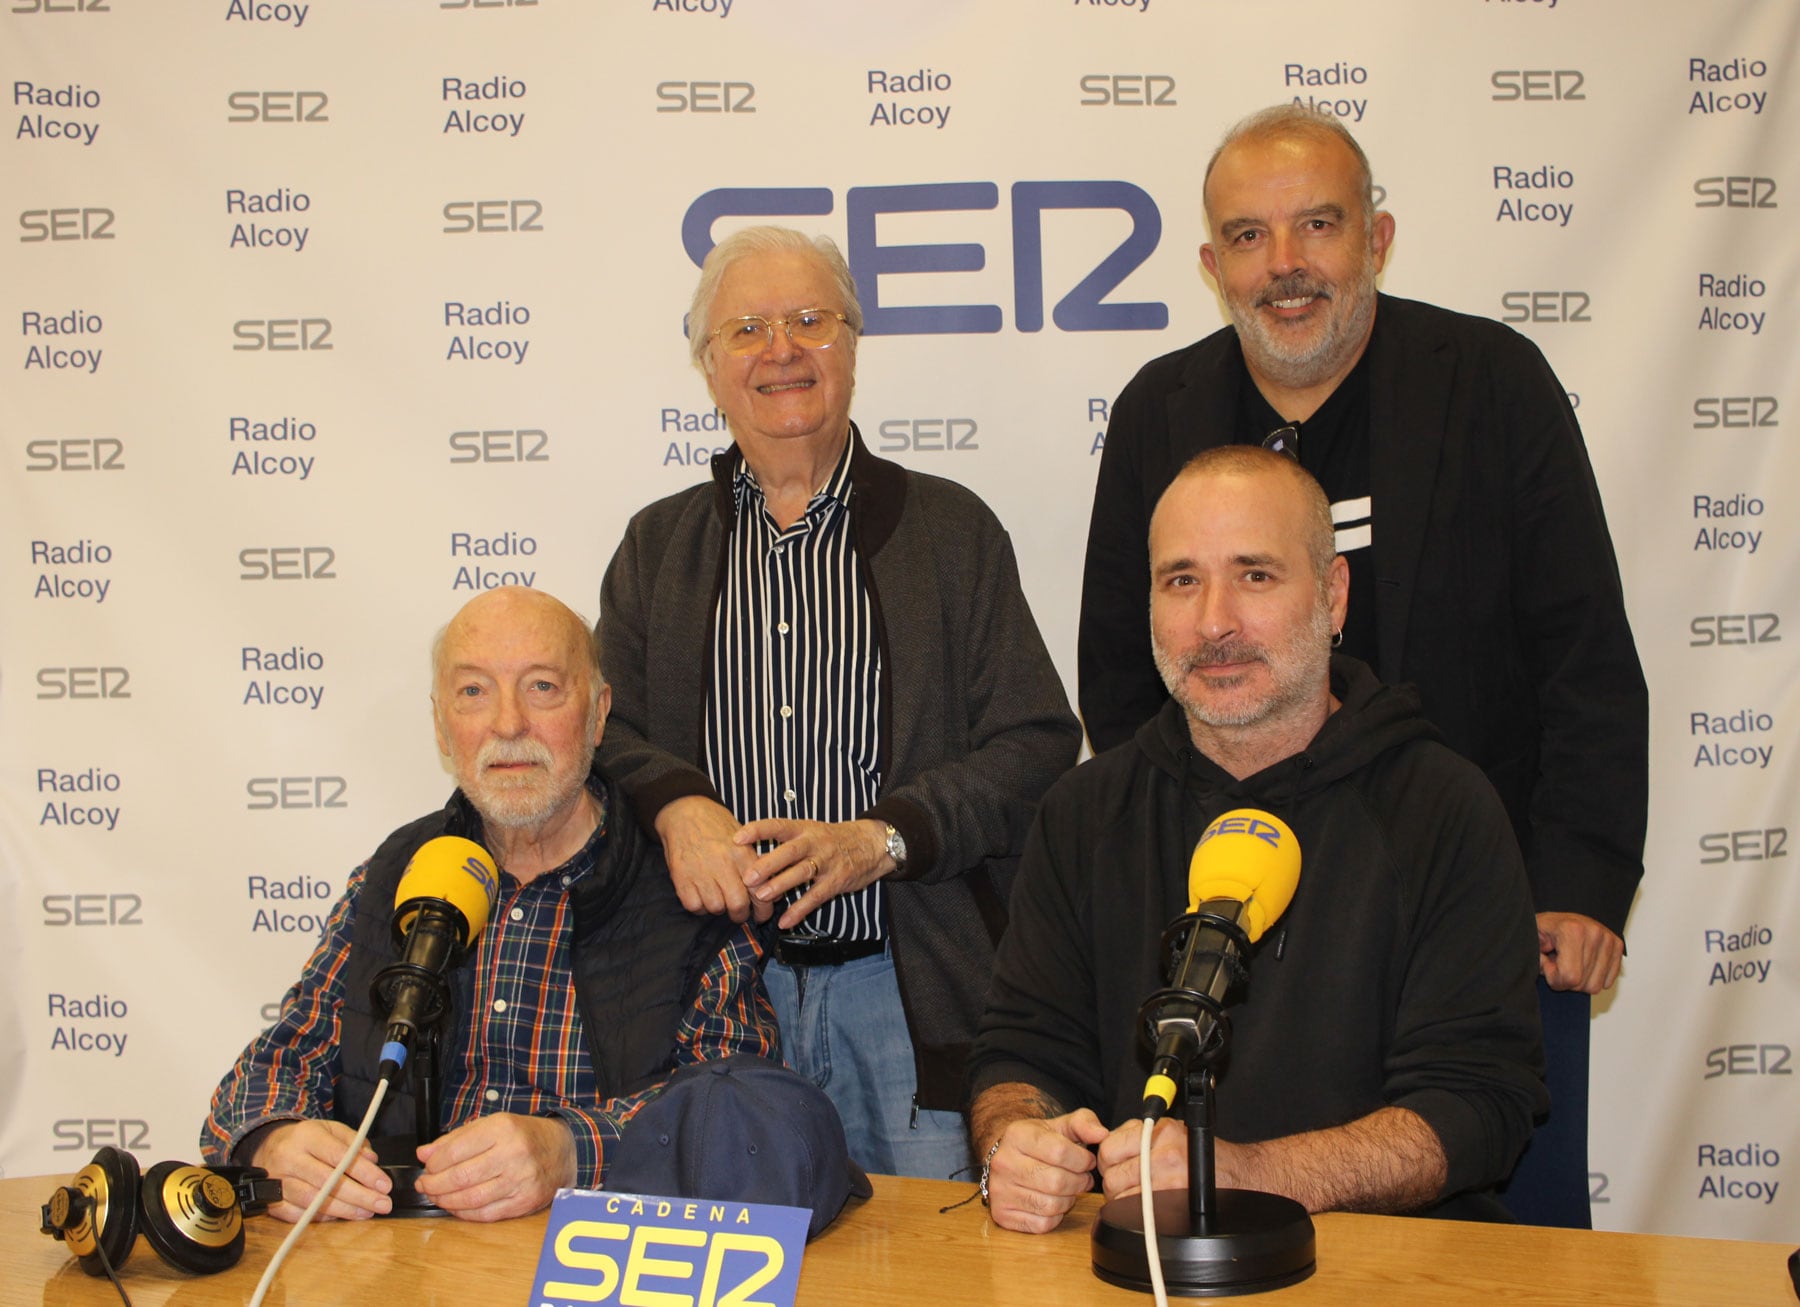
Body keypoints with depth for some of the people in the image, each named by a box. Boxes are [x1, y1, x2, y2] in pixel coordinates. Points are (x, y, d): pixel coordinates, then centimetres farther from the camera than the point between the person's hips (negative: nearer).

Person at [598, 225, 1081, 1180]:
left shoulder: (951, 529, 8)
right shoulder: (657, 545, 15)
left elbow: (1038, 743, 0)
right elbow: (602, 733, 8)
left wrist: (880, 840, -14)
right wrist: (677, 807, -14)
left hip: (906, 996, -1)